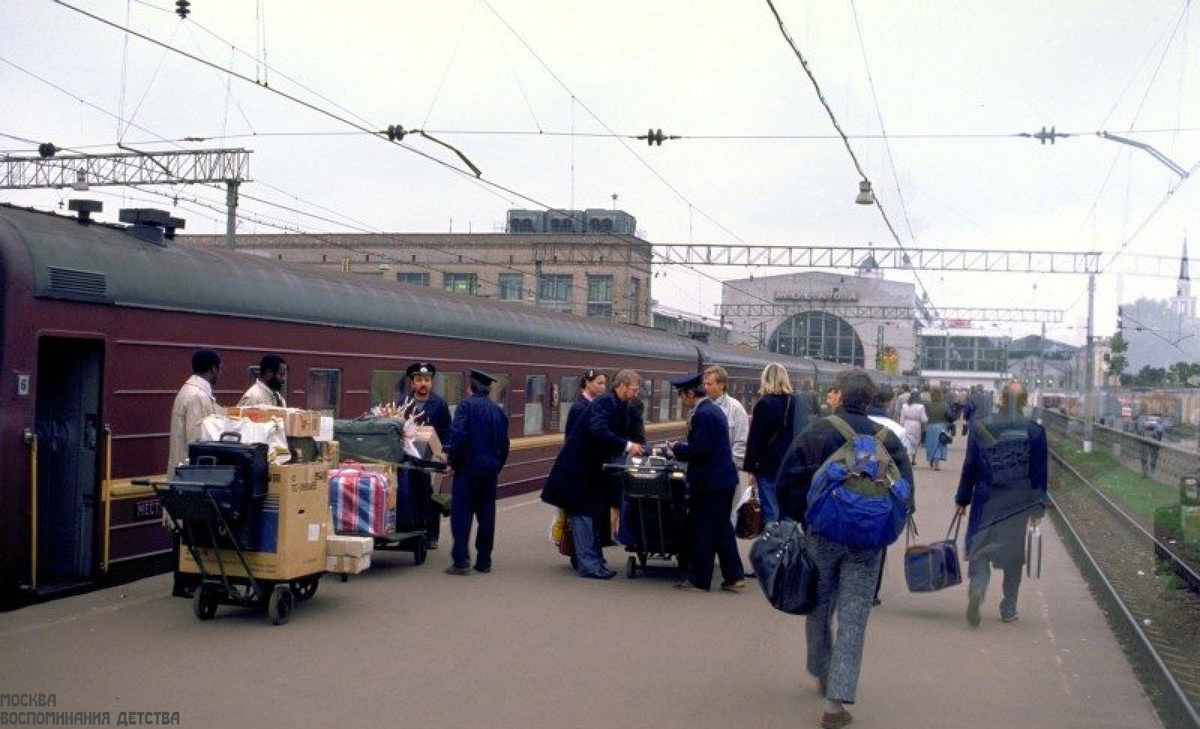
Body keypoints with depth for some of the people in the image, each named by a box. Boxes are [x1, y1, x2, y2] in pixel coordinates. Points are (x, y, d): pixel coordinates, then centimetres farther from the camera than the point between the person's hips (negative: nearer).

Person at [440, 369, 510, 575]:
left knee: (462, 514, -2)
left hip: (468, 467, -5)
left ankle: (460, 560, -7)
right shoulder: (497, 411, 9)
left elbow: (458, 433, -20)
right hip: (490, 470, 5)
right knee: (486, 515, 10)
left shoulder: (466, 405, -8)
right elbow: (504, 443, 12)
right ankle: (484, 561, 14)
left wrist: (449, 454, -9)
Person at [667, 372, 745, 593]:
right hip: (724, 478, 10)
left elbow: (699, 450, -23)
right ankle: (734, 576, 19)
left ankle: (699, 580, 8)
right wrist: (682, 446, 15)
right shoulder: (714, 409, 13)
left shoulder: (702, 414, -19)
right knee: (722, 527, 16)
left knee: (701, 531, 0)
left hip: (709, 482, -10)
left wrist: (677, 449, -9)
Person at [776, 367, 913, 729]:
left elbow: (786, 483, -6)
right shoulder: (886, 439, -4)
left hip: (821, 536, 1)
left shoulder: (814, 432, -6)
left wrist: (803, 518, 8)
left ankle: (823, 675, 38)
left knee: (818, 608, 20)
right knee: (853, 617, 2)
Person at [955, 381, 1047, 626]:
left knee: (980, 548, 7)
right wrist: (1039, 507, 8)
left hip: (986, 501, -1)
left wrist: (963, 499, 8)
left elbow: (970, 466, -1)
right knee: (1014, 553, 14)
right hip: (1019, 503, 1)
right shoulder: (1035, 431, -6)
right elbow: (1040, 473, -1)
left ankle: (977, 586, -22)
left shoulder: (981, 426, -6)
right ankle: (1008, 609, 22)